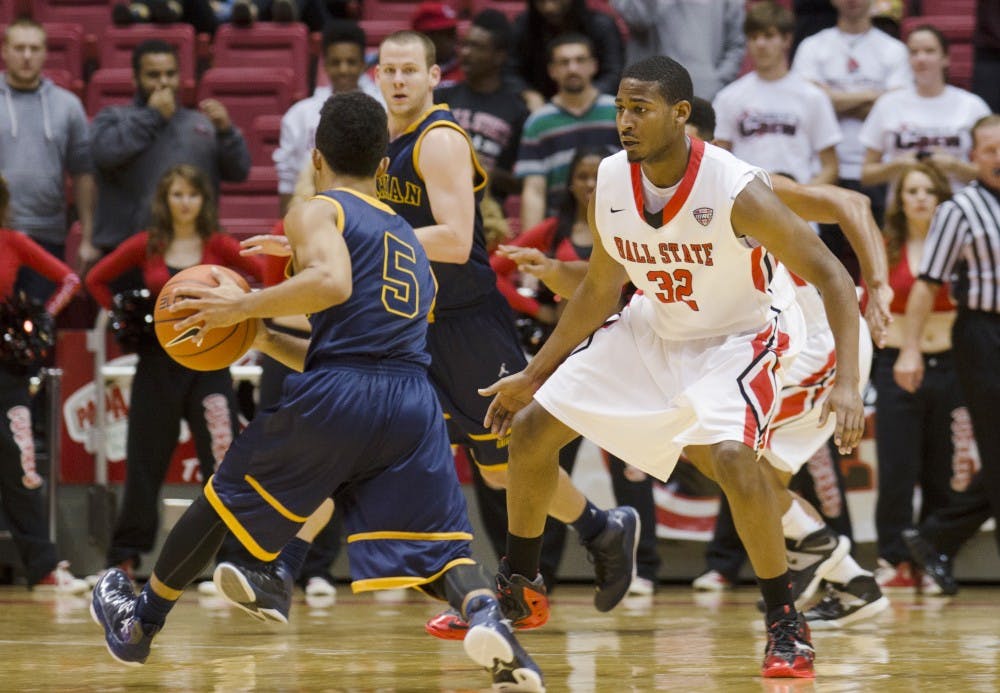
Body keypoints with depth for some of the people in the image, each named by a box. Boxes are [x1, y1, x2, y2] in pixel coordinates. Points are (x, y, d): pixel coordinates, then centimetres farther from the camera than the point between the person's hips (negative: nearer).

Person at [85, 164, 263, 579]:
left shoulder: (218, 246, 0)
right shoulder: (146, 247, 3)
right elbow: (97, 279, 12)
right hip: (158, 361, 1)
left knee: (223, 458, -8)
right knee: (146, 459, 6)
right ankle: (125, 554, 14)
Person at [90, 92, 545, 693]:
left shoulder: (317, 212, 7)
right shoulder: (408, 238, 30)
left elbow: (332, 282, -16)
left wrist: (243, 306, -6)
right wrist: (262, 338, 34)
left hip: (335, 400, -4)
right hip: (414, 402, 4)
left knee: (225, 497, 17)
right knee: (440, 547, 4)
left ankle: (141, 624, 33)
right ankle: (485, 614, -31)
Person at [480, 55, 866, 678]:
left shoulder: (737, 193, -30)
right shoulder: (610, 183, -12)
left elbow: (832, 278, -25)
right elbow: (601, 289, 5)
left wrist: (847, 385, -36)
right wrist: (533, 376, 9)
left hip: (738, 338, -6)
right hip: (653, 330, 7)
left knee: (731, 455, -33)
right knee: (530, 429, 5)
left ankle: (787, 626, -17)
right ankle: (518, 590, 27)